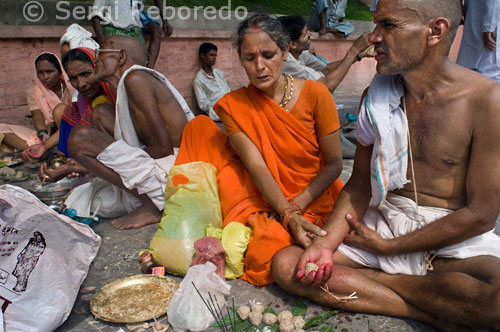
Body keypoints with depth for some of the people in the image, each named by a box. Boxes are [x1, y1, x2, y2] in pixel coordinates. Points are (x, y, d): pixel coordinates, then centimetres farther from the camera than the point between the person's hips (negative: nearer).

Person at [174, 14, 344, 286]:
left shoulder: (315, 94, -12)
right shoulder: (233, 105, -7)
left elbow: (334, 163, -8)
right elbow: (257, 168, -17)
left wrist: (294, 208, -18)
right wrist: (288, 215, -32)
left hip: (311, 200, -2)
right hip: (263, 199, 2)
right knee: (200, 127, -5)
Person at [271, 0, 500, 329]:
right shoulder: (376, 96, 2)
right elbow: (359, 184, 6)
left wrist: (387, 246, -9)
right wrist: (326, 244, -10)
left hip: (456, 239, -4)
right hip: (385, 224, 5)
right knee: (285, 265, -13)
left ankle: (371, 277, -10)